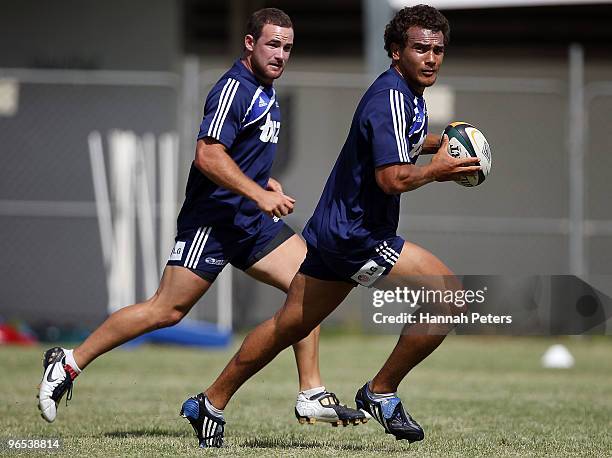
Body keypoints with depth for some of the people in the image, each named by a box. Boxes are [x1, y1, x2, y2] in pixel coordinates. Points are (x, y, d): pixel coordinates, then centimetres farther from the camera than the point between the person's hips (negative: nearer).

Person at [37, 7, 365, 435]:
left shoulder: (265, 92, 15)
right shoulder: (234, 88, -15)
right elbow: (208, 156, -25)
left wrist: (265, 180, 15)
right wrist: (259, 194, -27)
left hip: (250, 221, 9)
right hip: (213, 218, -9)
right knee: (168, 309, -8)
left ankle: (312, 397, 1)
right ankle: (69, 363, 4)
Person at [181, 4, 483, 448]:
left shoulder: (408, 94, 13)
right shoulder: (390, 98, -19)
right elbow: (392, 177, -28)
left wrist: (437, 142, 19)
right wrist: (436, 170, -12)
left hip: (335, 228, 10)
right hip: (358, 234, -10)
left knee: (289, 325, 18)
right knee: (449, 295, -14)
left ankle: (213, 401, 26)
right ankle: (381, 392, -4)